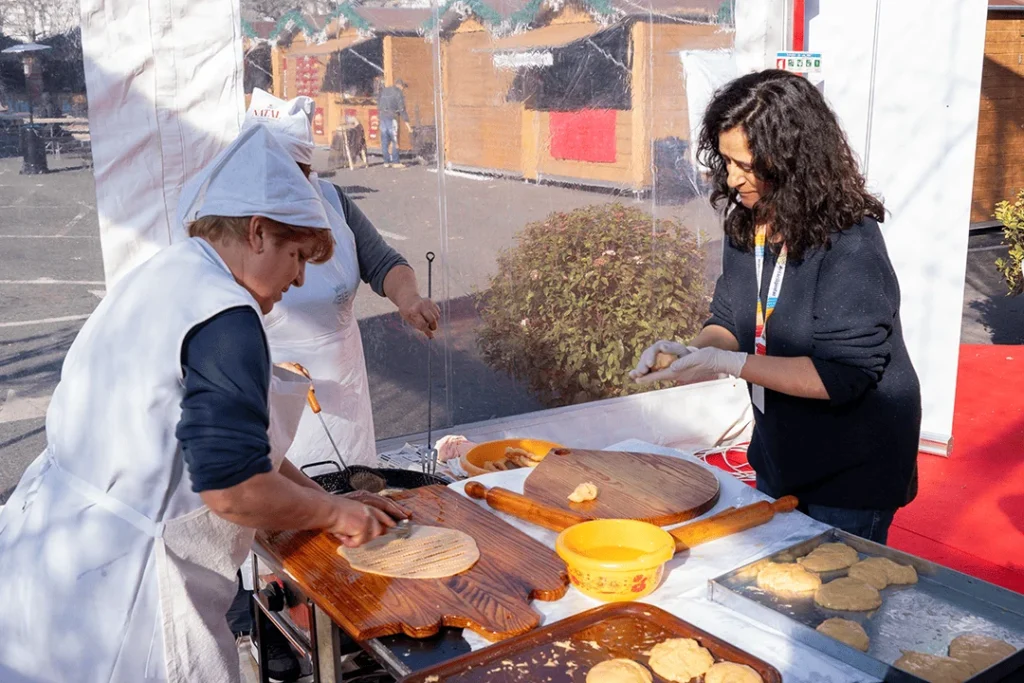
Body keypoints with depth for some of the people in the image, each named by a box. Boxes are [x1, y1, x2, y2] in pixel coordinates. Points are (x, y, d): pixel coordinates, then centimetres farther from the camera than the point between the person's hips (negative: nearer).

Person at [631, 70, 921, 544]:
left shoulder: (849, 244, -26)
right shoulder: (746, 224, -3)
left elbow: (841, 375, -28)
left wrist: (729, 364, -30)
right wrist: (693, 352, -16)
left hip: (851, 470, -7)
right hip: (779, 453, 7)